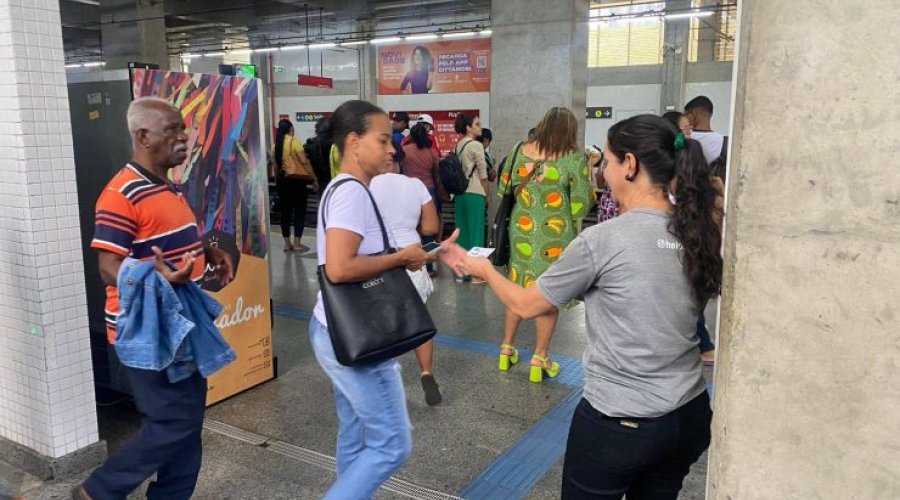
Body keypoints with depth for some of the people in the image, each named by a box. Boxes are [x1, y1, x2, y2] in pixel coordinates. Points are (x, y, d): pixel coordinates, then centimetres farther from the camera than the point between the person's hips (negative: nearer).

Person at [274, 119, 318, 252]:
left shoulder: (276, 144, 6)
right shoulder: (294, 142, -9)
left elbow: (275, 166, 8)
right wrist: (314, 180, -10)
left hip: (282, 180, 5)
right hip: (296, 180, -5)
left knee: (285, 211, 10)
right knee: (300, 211, 4)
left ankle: (287, 244, 14)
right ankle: (297, 243, 3)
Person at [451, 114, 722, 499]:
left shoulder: (603, 240, -19)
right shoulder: (700, 232, -2)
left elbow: (525, 305, -7)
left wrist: (484, 269, 11)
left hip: (620, 423, -6)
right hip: (690, 415, 6)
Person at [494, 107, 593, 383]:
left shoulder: (521, 150, 1)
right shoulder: (574, 158, -10)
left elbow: (503, 188, 10)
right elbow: (581, 204, -9)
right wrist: (587, 172, 7)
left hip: (521, 229, 4)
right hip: (555, 235, -4)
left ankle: (506, 350, 26)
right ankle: (539, 360, 13)